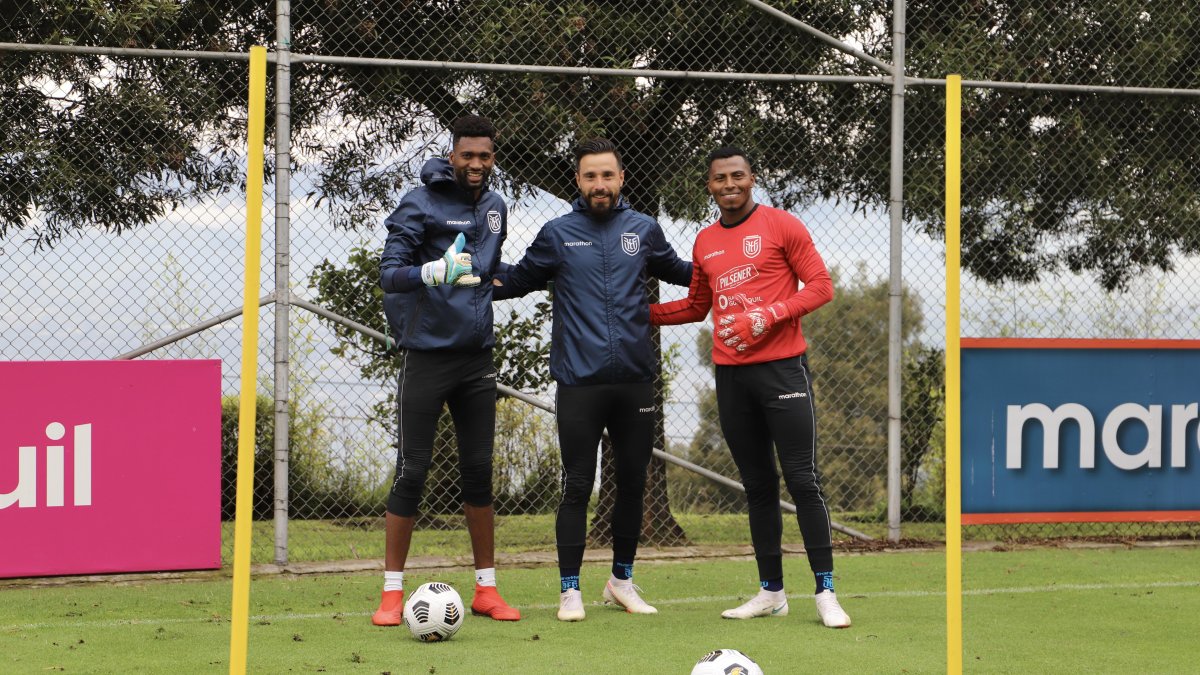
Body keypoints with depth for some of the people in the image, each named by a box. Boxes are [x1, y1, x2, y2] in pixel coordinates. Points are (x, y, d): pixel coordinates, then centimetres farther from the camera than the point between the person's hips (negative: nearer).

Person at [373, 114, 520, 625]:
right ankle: (393, 593, 5)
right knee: (411, 472, -3)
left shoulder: (494, 208, 11)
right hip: (426, 357, -5)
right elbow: (389, 273, -19)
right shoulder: (420, 204, -9)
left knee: (479, 471, 7)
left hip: (476, 357, 6)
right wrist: (433, 271, -35)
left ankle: (486, 589, 15)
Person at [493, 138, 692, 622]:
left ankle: (622, 580, 24)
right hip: (579, 382, -3)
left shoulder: (643, 230, 9)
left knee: (633, 482, 9)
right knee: (577, 486, -2)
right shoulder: (558, 234, 3)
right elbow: (517, 280, 12)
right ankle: (570, 589, 7)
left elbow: (678, 270, 25)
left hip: (635, 381, 3)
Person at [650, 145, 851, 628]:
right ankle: (771, 592, 15)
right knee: (757, 485, 9)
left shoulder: (782, 225, -3)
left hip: (782, 369, -5)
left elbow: (820, 287, -7)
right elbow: (695, 307, 26)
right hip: (730, 375, 5)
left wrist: (767, 316, -18)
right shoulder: (705, 242, 13)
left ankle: (825, 593, -4)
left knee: (802, 480, -8)